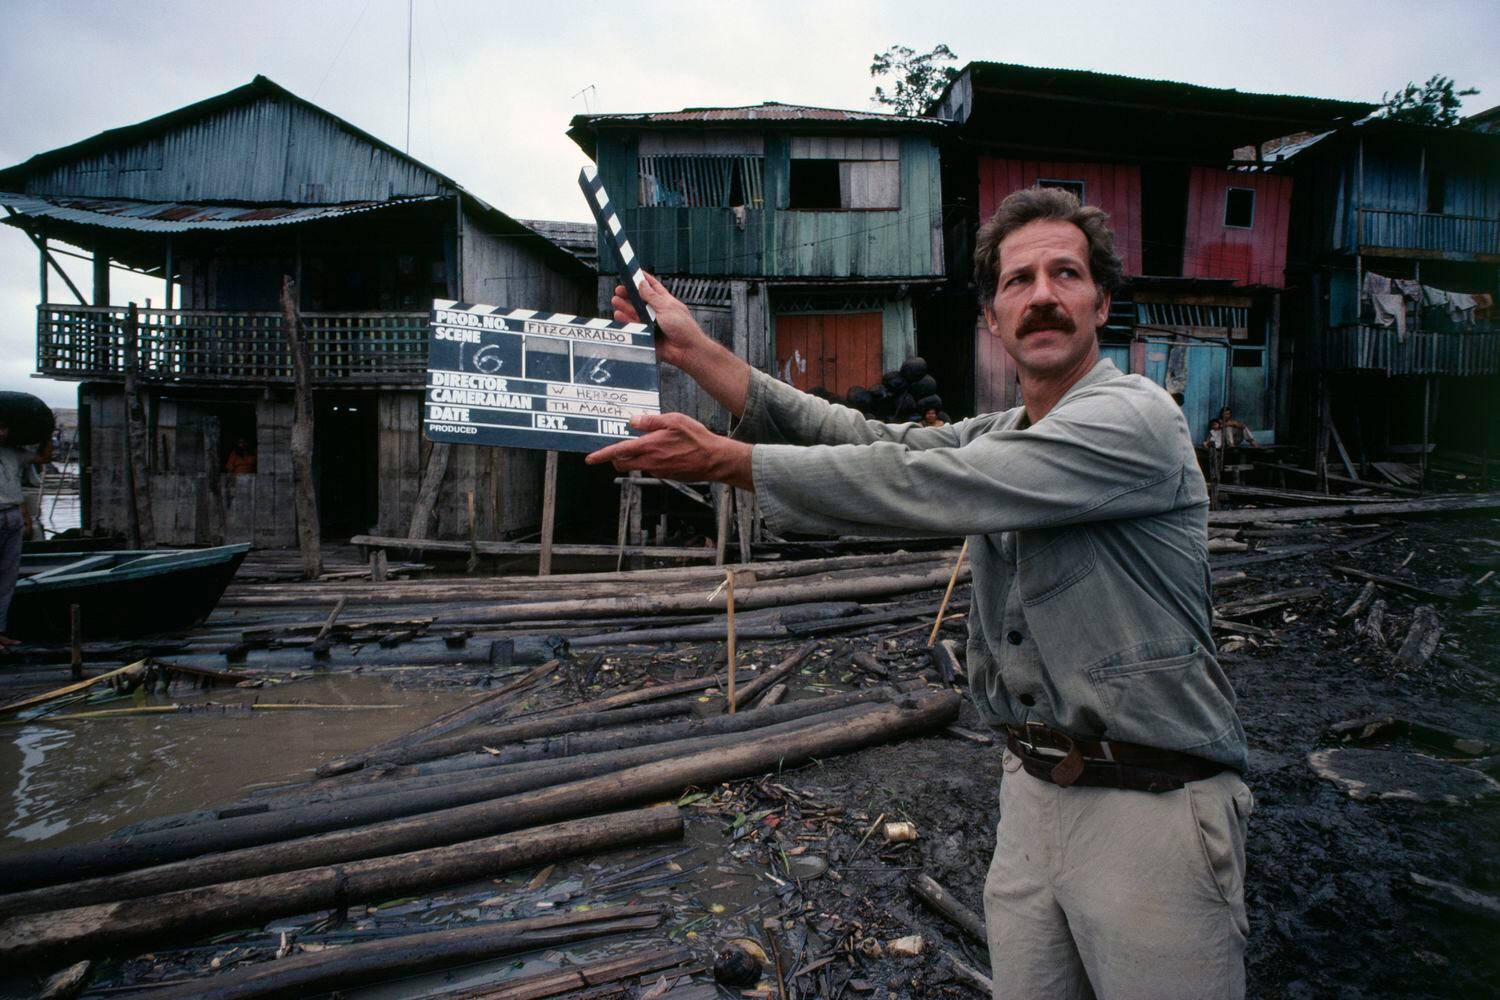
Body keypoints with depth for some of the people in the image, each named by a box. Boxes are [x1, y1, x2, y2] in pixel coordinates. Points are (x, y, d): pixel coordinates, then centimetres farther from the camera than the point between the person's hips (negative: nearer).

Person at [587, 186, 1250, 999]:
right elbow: (872, 441, 0)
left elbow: (921, 488, -23)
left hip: (1153, 810, -6)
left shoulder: (1132, 418, -16)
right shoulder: (995, 441, 10)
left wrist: (724, 459, -20)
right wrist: (696, 351, -4)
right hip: (1034, 795, 7)